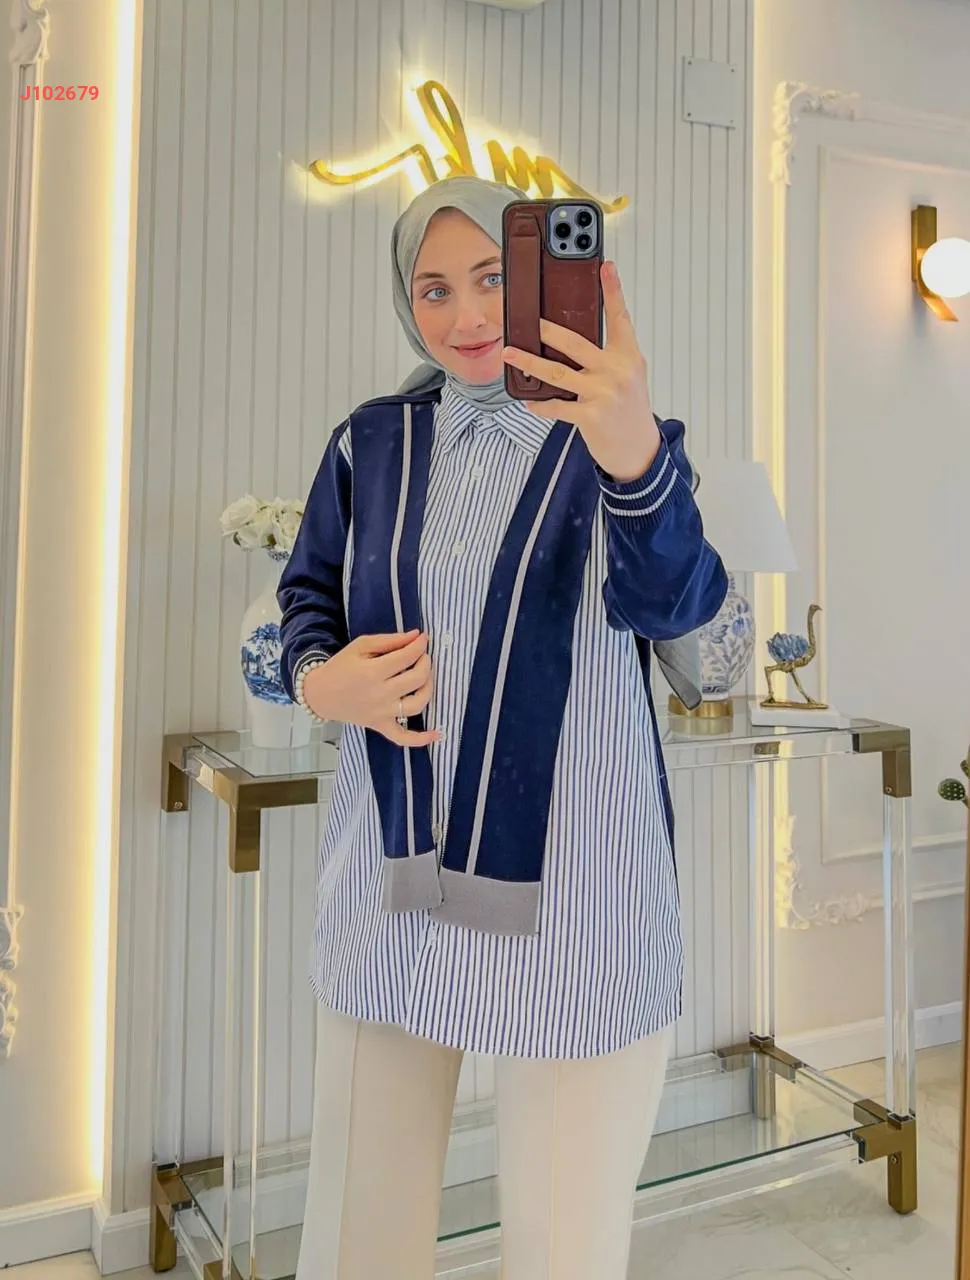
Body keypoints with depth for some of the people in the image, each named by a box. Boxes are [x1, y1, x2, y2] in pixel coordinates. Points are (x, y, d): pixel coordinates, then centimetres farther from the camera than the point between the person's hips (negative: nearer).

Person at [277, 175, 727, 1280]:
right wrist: (322, 681, -8)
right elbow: (307, 595, 15)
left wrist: (633, 460, -42)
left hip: (570, 898, -3)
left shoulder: (619, 440, -4)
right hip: (390, 883, 3)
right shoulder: (371, 442, 7)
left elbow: (671, 603, -22)